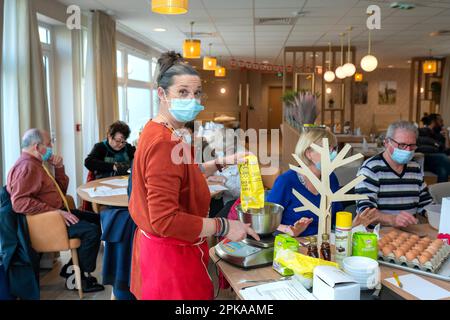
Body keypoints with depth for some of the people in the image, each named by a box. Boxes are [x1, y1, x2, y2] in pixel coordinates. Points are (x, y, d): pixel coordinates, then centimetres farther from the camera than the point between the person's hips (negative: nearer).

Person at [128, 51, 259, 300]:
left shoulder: (157, 131, 5)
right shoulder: (165, 142, -27)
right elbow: (165, 220, -29)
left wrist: (222, 163, 8)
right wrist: (223, 227, -22)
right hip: (172, 256, -10)